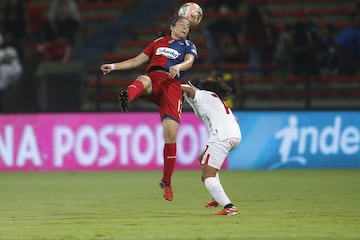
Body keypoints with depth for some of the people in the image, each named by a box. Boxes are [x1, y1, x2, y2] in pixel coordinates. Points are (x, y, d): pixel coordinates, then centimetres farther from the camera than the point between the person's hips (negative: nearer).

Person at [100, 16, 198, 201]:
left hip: (172, 85, 0)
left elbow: (189, 61, 1)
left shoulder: (188, 46, 22)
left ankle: (166, 182, 4)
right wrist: (114, 66, 21)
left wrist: (178, 67, -22)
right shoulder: (158, 42, 28)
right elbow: (137, 61, 31)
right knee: (143, 80, -40)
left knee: (171, 134, -12)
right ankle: (127, 97, -81)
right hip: (153, 78, 1)